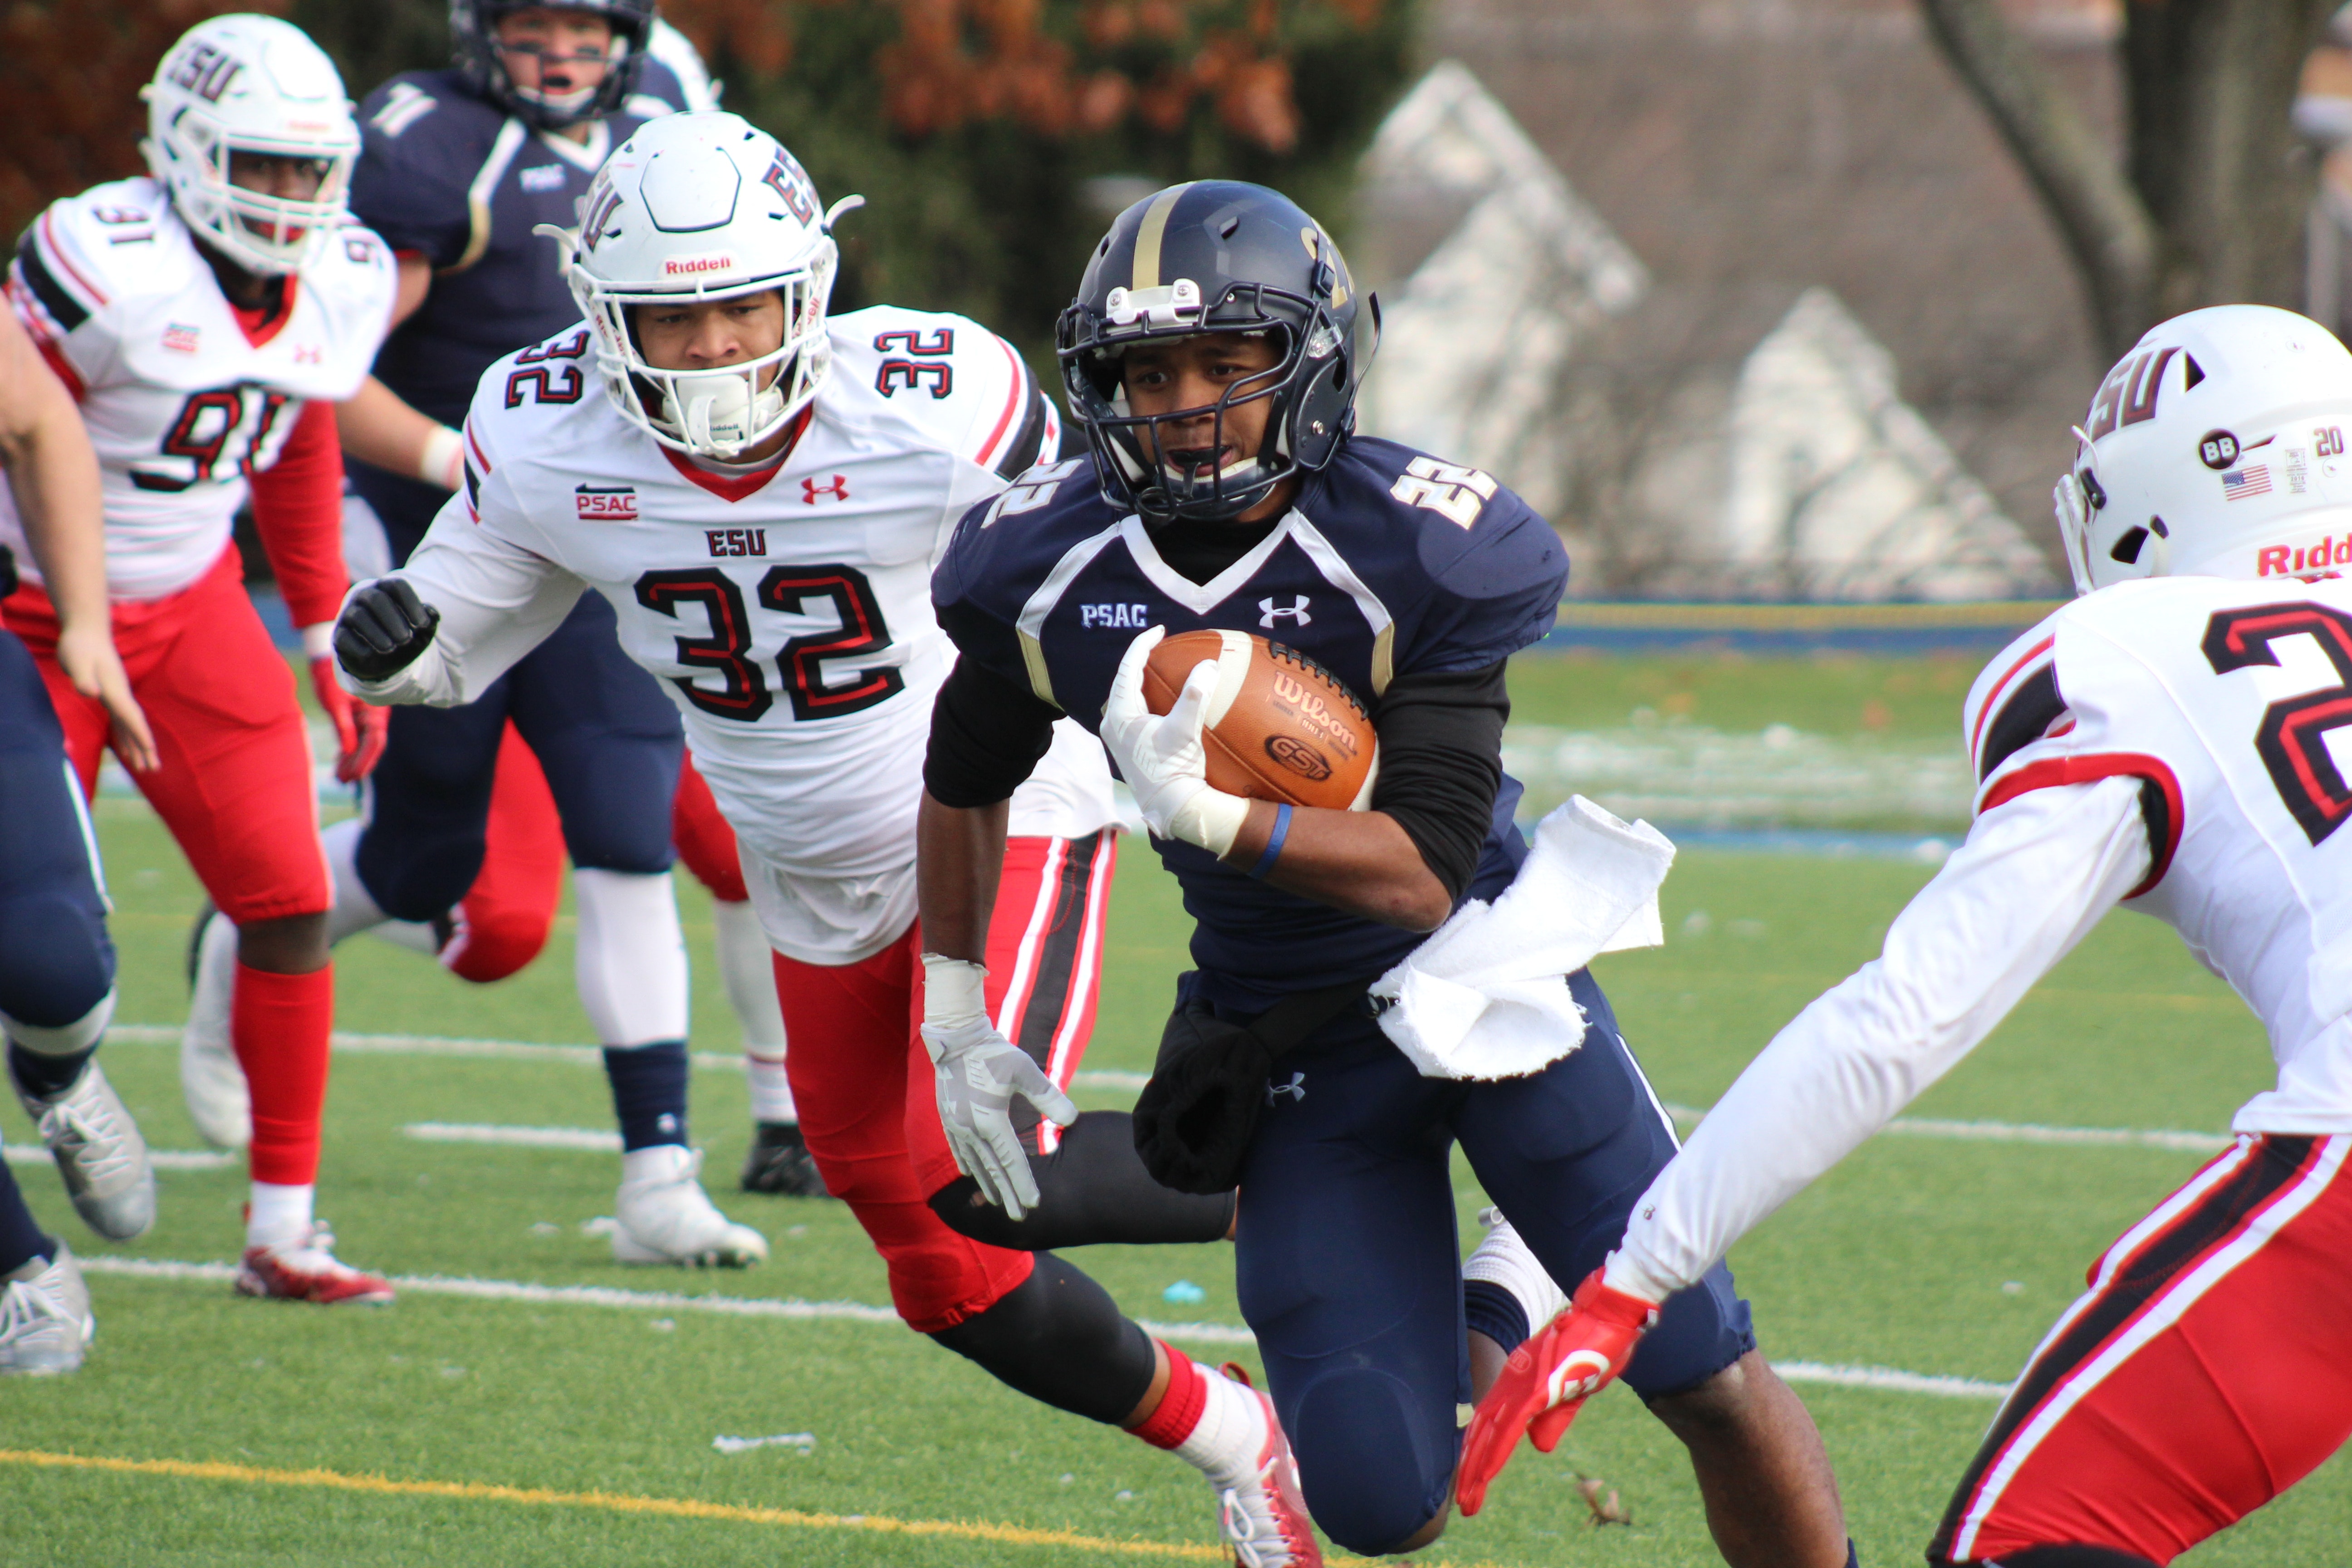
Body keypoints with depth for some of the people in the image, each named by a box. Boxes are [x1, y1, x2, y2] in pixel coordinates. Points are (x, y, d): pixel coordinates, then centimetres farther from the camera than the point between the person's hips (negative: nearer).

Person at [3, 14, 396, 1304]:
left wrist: (331, 642, 16)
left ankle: (284, 1224, 7)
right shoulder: (104, 268, -24)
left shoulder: (342, 285, -1)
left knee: (289, 901, -2)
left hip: (193, 609, 6)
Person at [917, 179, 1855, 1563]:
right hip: (1291, 1032, 2)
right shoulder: (1047, 569, -10)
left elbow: (1422, 875, -26)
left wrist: (1207, 813, -38)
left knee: (1708, 1379, -8)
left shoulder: (1417, 558, -22)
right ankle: (1467, 1336, 28)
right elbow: (965, 784, 11)